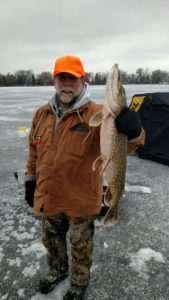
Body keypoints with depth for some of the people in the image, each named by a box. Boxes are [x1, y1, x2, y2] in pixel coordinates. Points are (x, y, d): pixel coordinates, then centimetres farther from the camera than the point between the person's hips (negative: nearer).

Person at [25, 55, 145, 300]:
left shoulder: (96, 114, -16)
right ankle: (57, 271, 57)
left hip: (81, 199, -5)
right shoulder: (42, 114, 2)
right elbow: (34, 152, 12)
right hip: (49, 197, 5)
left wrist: (133, 131, -50)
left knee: (81, 246, 18)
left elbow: (123, 145, -28)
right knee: (51, 238, 27)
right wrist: (31, 181, 14)